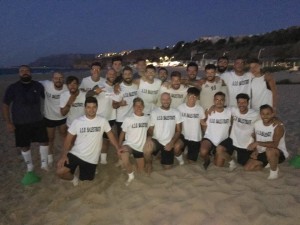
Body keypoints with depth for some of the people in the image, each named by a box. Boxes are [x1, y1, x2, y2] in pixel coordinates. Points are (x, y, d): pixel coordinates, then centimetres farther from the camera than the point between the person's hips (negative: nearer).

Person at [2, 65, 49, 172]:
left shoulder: (38, 85, -3)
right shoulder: (12, 88, -7)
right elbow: (5, 105, -3)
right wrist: (8, 122, -7)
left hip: (38, 121, 1)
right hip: (20, 123, -1)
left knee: (44, 141, 6)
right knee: (24, 146, 9)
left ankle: (44, 162, 28)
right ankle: (29, 165, 31)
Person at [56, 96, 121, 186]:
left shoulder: (103, 121, -8)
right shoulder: (77, 122, -9)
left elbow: (110, 136, 1)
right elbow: (68, 139, -3)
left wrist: (118, 148, -7)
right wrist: (64, 155, -12)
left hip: (91, 158, 1)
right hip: (75, 154, 0)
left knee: (86, 179, 12)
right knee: (60, 172, -16)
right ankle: (73, 177, 18)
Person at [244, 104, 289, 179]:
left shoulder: (278, 126, -23)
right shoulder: (257, 124, -4)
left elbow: (274, 144, -37)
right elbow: (255, 139, 8)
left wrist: (258, 143, -36)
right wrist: (255, 151, -8)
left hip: (279, 153, -6)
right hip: (262, 153, 6)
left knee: (270, 150, -41)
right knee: (248, 168, -4)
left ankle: (274, 170, -11)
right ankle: (269, 163, 19)